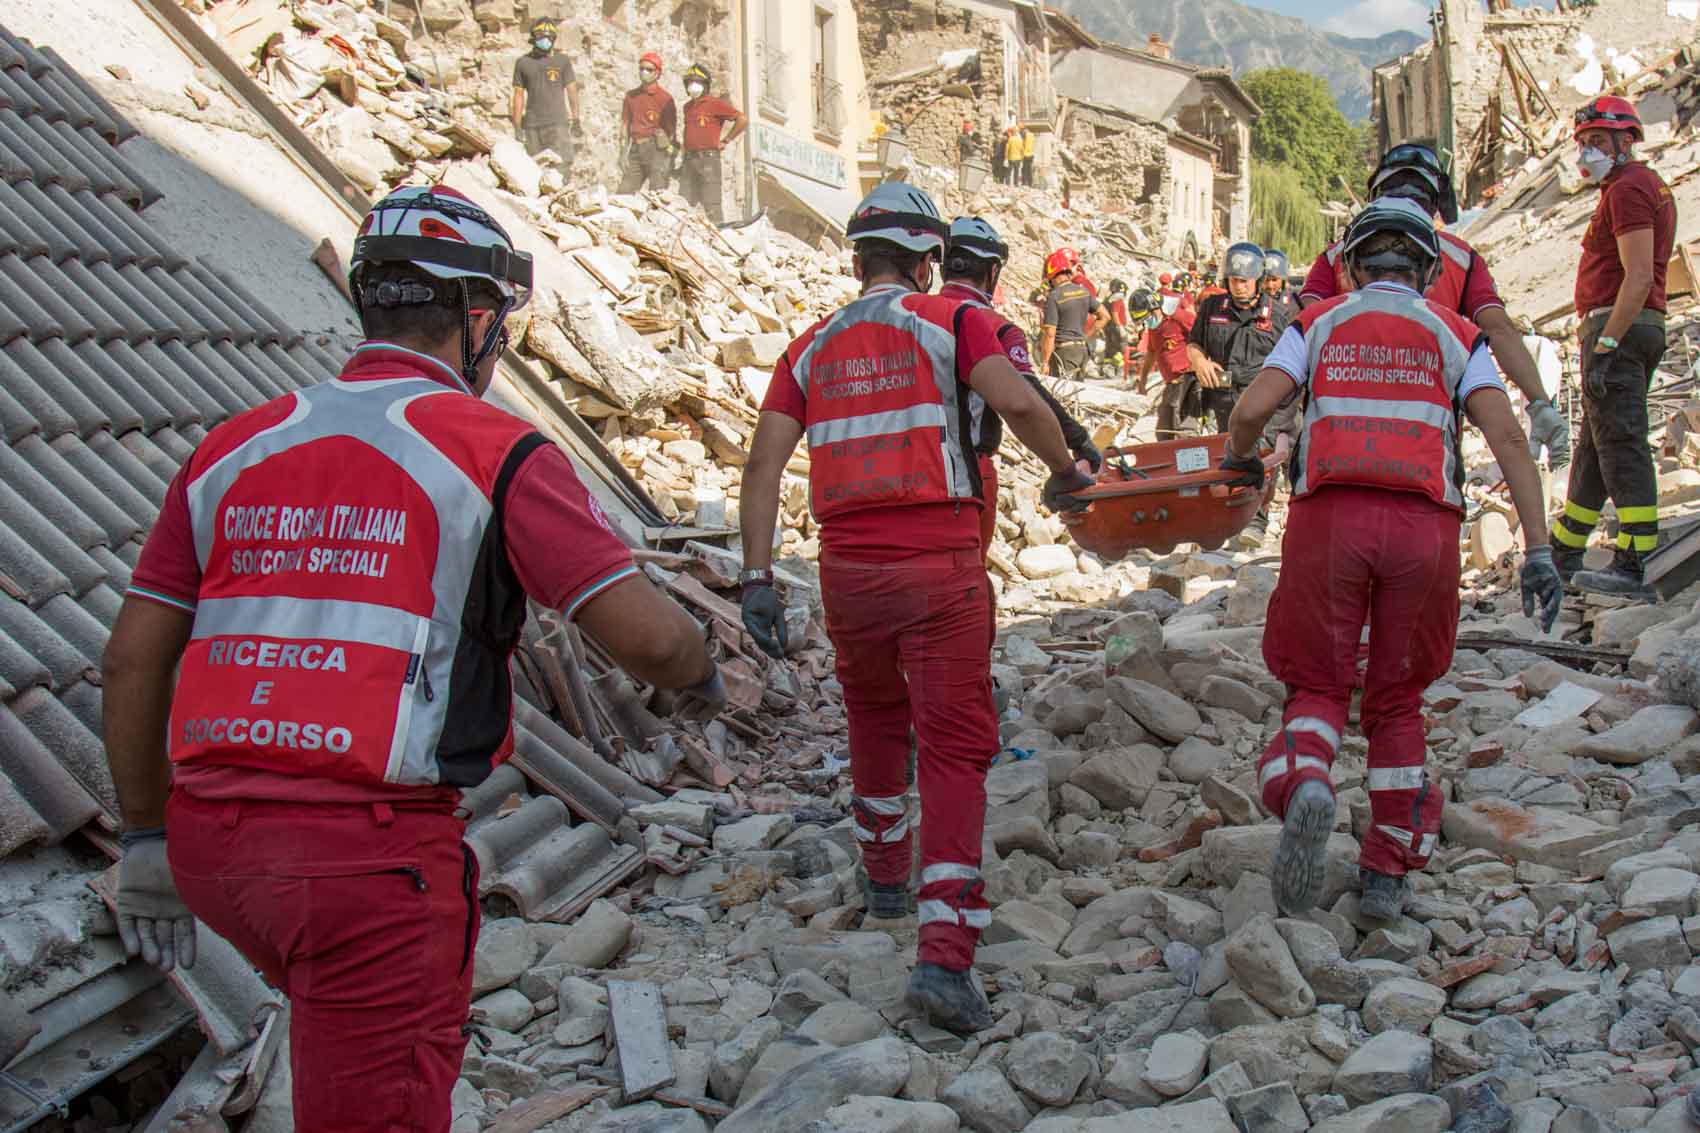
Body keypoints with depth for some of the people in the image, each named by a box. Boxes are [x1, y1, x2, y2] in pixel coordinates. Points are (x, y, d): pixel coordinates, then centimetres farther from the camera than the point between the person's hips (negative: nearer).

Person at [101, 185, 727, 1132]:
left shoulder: (235, 446, 10)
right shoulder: (496, 453, -5)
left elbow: (134, 658, 10)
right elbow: (645, 633, -10)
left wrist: (147, 838, 20)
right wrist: (701, 677, 13)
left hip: (209, 837, 6)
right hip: (368, 847, -6)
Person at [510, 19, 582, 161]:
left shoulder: (562, 61, 5)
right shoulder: (522, 63, 9)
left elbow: (572, 90, 6)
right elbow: (519, 95, 10)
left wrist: (576, 120, -1)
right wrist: (517, 127, 6)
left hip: (557, 123, -2)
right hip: (532, 125, 2)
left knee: (562, 164, -14)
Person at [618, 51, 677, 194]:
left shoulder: (665, 99, 0)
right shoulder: (631, 96, 15)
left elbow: (672, 130, -1)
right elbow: (625, 124, 16)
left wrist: (670, 158, -7)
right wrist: (623, 153, 7)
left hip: (657, 149, -5)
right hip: (636, 150, 5)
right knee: (624, 193, 1)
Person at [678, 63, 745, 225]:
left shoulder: (715, 104, -2)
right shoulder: (688, 107, 19)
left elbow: (743, 120, -7)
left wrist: (726, 141, -6)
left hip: (708, 158, -7)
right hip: (689, 159, 7)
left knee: (711, 204, -8)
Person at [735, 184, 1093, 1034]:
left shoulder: (812, 347, 13)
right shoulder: (948, 320, 2)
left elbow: (764, 461, 4)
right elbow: (1015, 401, -15)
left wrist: (757, 578, 4)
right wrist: (1066, 472, 2)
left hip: (848, 566, 4)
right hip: (938, 562, -4)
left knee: (874, 720, 27)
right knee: (954, 749, -2)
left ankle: (885, 877, 43)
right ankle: (944, 956, -12)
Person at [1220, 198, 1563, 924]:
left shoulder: (1319, 324, 14)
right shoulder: (1455, 335, 15)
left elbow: (1251, 410, 0)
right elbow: (1507, 437, 1)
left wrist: (1240, 463, 22)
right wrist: (1537, 549, -1)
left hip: (1330, 516, -1)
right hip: (1424, 527, 1)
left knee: (1318, 685, 9)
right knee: (1397, 701, 15)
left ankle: (1304, 786, -25)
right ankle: (1387, 876, 15)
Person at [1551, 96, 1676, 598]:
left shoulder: (1626, 189, -11)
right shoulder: (1651, 185, 22)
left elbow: (1638, 276, -21)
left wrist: (1605, 345, -24)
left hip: (1615, 327, -11)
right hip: (1646, 326, 11)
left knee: (1621, 444, -12)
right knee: (1594, 443, 16)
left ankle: (1633, 567, -13)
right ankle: (1564, 552, 26)